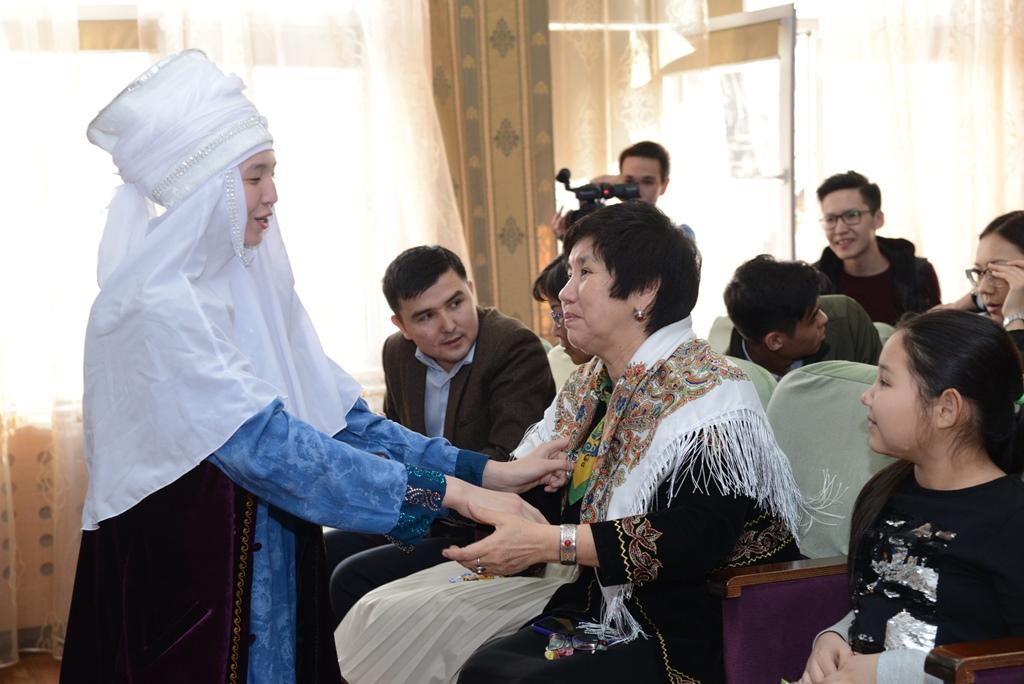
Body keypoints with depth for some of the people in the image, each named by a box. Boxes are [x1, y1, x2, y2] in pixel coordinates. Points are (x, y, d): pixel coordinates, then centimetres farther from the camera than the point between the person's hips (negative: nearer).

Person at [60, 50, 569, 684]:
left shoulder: (253, 285, 5)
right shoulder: (156, 309, -19)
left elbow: (340, 416, 3)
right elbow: (270, 448, -26)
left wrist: (484, 469, -6)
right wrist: (456, 493, -27)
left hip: (272, 572, 7)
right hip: (180, 581, -7)